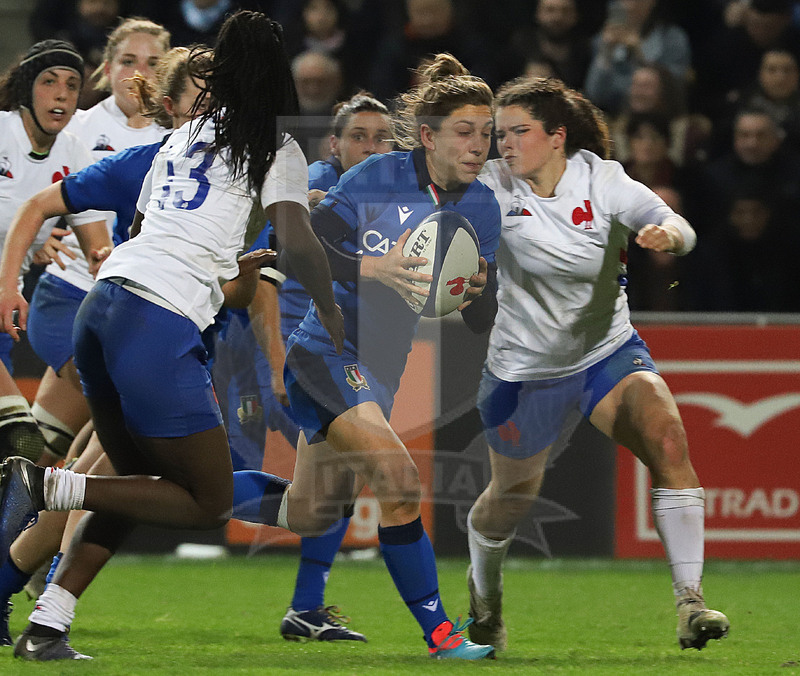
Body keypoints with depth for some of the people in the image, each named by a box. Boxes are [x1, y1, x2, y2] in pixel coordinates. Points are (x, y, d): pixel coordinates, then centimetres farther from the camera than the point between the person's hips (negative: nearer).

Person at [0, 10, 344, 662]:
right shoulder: (274, 148, 4)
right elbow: (299, 242, -9)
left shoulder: (184, 135, 22)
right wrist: (329, 310, 9)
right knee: (211, 502, 3)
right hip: (161, 323, -7)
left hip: (103, 301, 7)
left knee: (142, 482, 20)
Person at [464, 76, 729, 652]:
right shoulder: (494, 186, -11)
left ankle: (690, 603, -27)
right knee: (512, 496, 11)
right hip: (524, 368, 0)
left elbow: (680, 230, -16)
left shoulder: (601, 179, -11)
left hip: (609, 355, 0)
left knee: (667, 439, -24)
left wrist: (667, 232, -40)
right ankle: (483, 592, 46)